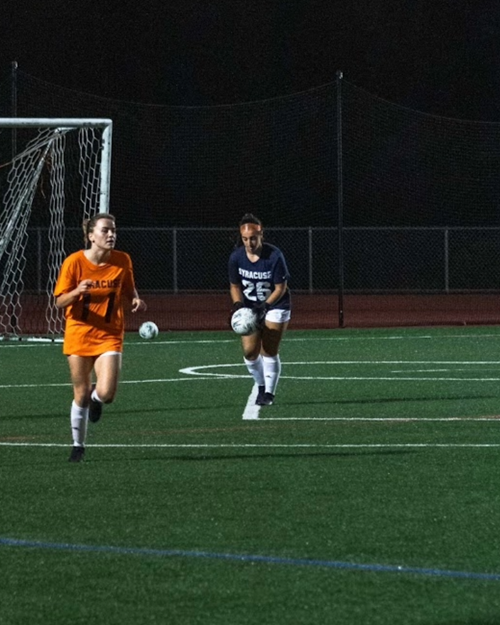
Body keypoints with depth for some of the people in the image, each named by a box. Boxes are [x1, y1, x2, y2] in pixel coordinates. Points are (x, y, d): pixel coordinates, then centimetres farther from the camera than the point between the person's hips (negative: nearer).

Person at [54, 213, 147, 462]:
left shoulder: (122, 261, -5)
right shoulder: (74, 262, -11)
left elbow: (129, 290, 13)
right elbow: (60, 301, -6)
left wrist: (136, 300, -10)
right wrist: (77, 292, -27)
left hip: (109, 336, 0)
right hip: (79, 334, 0)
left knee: (106, 393, -17)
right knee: (81, 395, 6)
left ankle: (96, 397, 23)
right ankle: (78, 445, 28)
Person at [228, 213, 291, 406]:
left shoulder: (274, 256, -23)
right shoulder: (236, 257, -12)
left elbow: (281, 288, -16)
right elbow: (235, 286, 1)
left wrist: (265, 306, -27)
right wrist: (238, 303, -17)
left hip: (275, 305, -3)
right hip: (250, 308, 3)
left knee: (269, 351, -8)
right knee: (249, 351, -5)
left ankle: (269, 393, 7)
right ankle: (261, 386, 20)